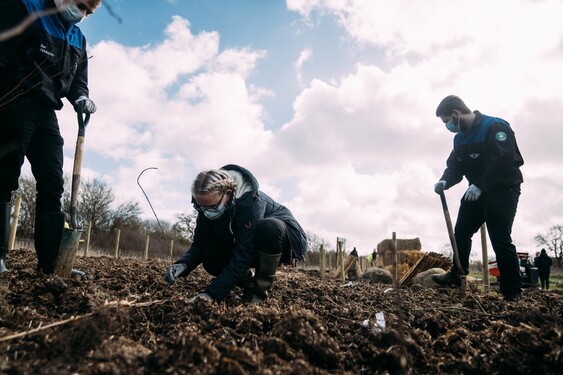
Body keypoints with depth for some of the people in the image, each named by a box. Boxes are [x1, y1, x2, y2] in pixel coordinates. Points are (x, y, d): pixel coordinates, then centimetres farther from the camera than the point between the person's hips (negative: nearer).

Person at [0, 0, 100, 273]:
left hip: (46, 113, 7)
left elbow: (78, 81, 21)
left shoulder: (78, 40, 19)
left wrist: (81, 99, -3)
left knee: (52, 186, 0)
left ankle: (51, 263, 3)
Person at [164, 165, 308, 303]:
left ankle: (260, 291, -18)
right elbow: (199, 244, -12)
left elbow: (242, 255, -38)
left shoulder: (250, 201, -36)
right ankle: (249, 284, 7)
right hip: (254, 247, 6)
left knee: (269, 227, -40)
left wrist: (212, 294, -41)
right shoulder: (208, 203, -15)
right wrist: (183, 264, -34)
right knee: (211, 259, -18)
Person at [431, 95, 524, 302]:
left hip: (503, 191, -8)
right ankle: (456, 275, 26)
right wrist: (444, 181, -14)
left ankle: (513, 291, 3)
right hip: (478, 192, 8)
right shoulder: (460, 138, 9)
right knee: (461, 232, 11)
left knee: (500, 240, -9)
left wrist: (479, 185, -33)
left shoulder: (494, 126, -17)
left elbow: (504, 160, -28)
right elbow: (454, 166, 7)